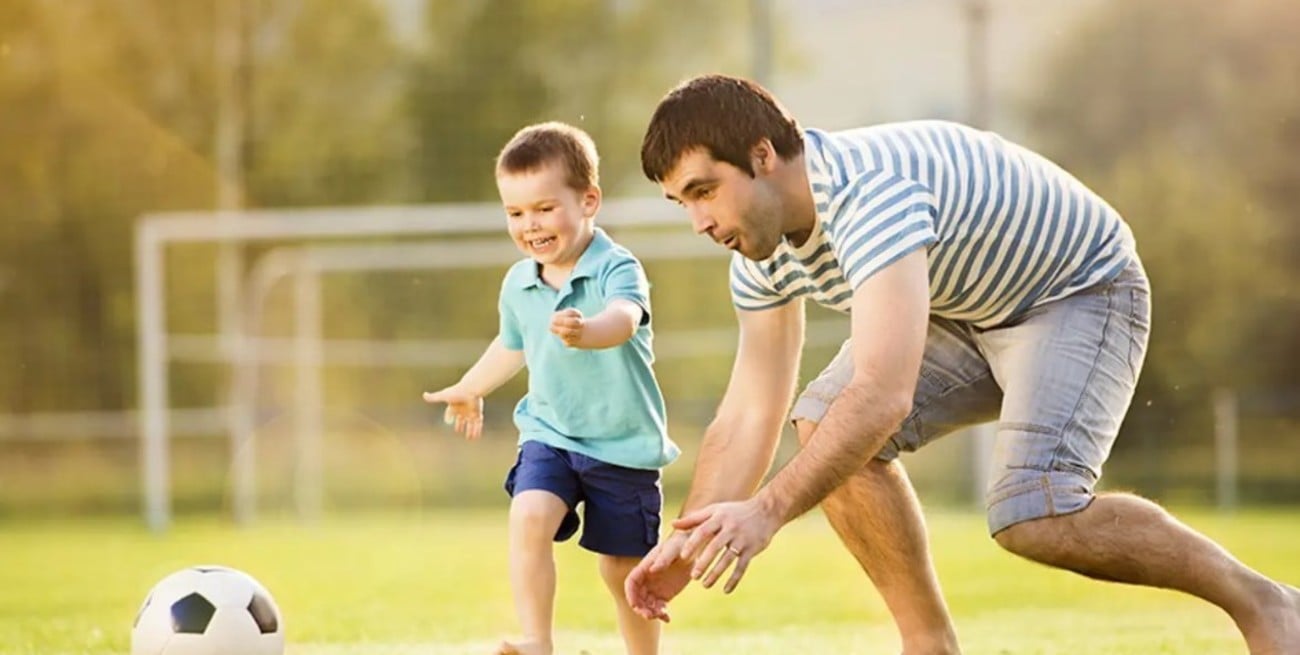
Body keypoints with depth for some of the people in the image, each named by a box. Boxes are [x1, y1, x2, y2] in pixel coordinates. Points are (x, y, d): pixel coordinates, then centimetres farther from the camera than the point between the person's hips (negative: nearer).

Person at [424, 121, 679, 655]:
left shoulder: (617, 270, -17)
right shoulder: (519, 284, 1)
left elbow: (623, 319, -40)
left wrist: (585, 331, -63)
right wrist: (470, 389, 39)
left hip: (623, 444, -4)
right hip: (549, 435, 4)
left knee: (624, 569, 6)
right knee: (529, 518, -23)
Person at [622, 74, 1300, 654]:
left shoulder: (869, 193, -36)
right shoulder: (762, 255, -7)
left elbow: (884, 396, -46)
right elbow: (748, 416, -1)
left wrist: (766, 512, -50)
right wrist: (684, 544, -10)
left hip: (1080, 289, -9)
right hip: (965, 310, 9)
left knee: (1032, 514, -27)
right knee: (824, 426, -10)